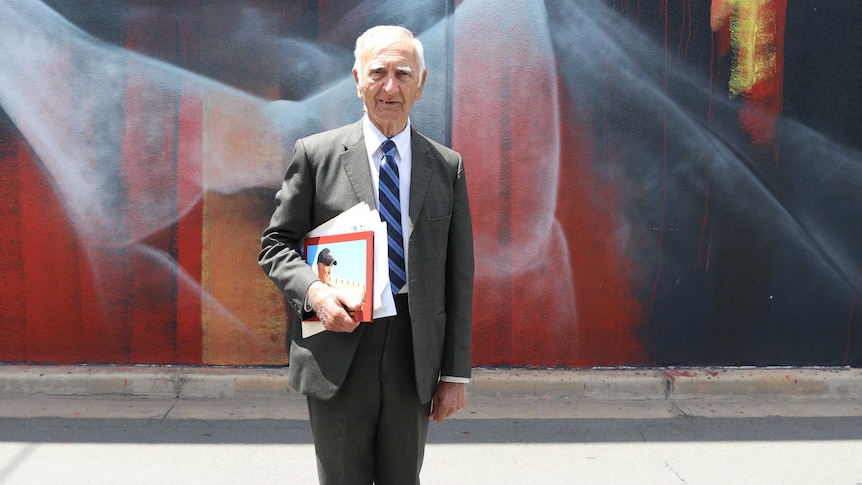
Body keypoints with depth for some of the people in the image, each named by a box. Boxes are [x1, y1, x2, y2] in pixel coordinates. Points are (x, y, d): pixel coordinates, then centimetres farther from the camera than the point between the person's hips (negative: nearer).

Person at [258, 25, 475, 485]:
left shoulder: (447, 166, 6)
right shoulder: (315, 154, 1)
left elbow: (458, 277, 6)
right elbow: (275, 244, 5)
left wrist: (456, 373, 3)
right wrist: (313, 290, -17)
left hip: (415, 354, 2)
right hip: (338, 351, -2)